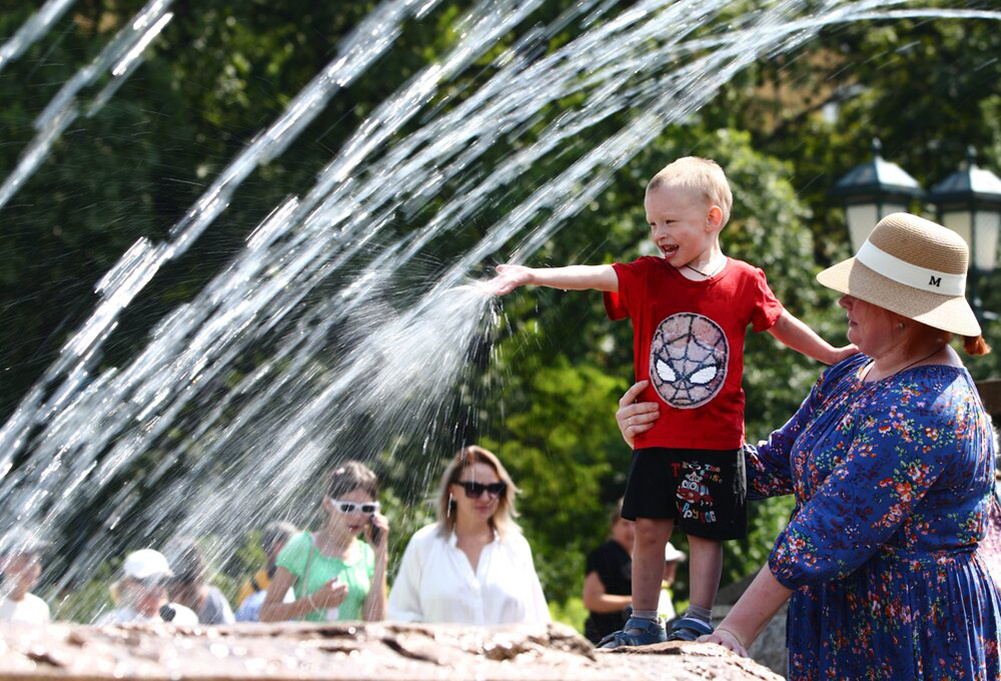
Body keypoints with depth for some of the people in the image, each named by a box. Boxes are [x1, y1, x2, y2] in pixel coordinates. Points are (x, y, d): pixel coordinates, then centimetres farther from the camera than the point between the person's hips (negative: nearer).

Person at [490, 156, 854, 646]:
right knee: (648, 527, 5)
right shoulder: (648, 278, 0)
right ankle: (643, 624, 16)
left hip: (716, 439, -2)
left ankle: (696, 622, 9)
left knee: (705, 531, 2)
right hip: (657, 436, 2)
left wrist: (831, 356, 22)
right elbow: (593, 276, -15)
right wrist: (532, 275, -29)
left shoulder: (743, 282, -3)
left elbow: (781, 325, 14)